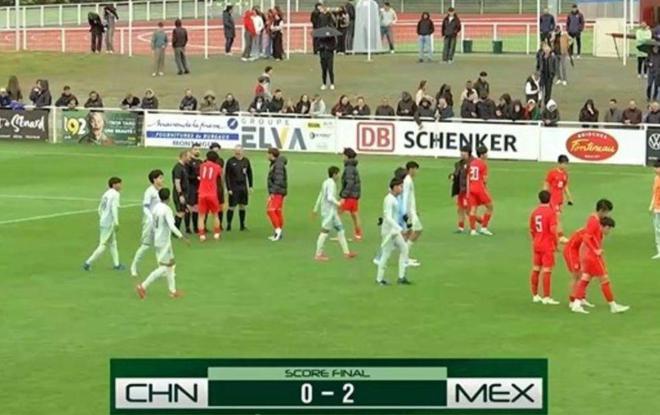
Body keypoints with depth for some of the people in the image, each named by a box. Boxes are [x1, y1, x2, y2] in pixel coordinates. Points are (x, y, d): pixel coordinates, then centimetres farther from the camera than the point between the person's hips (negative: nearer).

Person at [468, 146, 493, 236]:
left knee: (473, 209, 7)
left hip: (471, 188, 7)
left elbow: (468, 177, 11)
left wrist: (468, 190, 16)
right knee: (490, 207, 7)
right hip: (480, 188, -6)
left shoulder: (472, 163, 9)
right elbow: (485, 179, -13)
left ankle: (473, 230, 5)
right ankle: (484, 228, 4)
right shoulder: (483, 164, -10)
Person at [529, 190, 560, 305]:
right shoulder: (551, 212, -14)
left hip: (537, 245, 7)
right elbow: (553, 230, -20)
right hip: (548, 246, -7)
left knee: (535, 270, 12)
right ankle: (546, 297, -1)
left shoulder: (535, 212, 6)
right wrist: (556, 243, -10)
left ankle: (535, 295, 20)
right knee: (547, 271, -3)